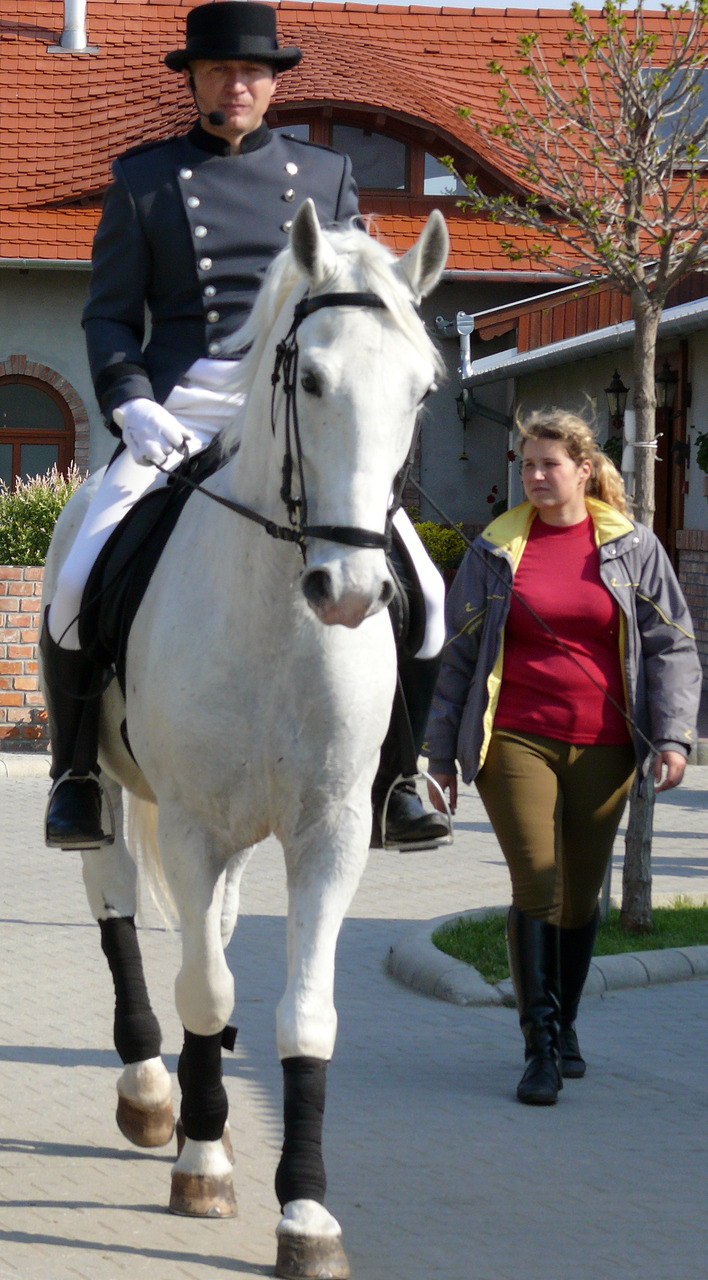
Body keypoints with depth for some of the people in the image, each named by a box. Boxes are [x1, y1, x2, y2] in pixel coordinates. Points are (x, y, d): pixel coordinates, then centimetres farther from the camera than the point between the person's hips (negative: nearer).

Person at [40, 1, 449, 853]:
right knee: (80, 583, -22)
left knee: (422, 593, -12)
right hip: (178, 414, -1)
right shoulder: (143, 178, 11)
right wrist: (134, 407, -11)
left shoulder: (326, 175, 15)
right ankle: (75, 771, 0)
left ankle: (391, 777, 7)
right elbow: (108, 314, 7)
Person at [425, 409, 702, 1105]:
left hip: (602, 747, 1)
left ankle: (565, 1026, 28)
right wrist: (442, 752, 10)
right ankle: (541, 1047, -7)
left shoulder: (633, 549, 6)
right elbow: (459, 655, 12)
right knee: (536, 888, -11)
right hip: (516, 741, -1)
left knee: (582, 893, 9)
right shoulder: (495, 551, 6)